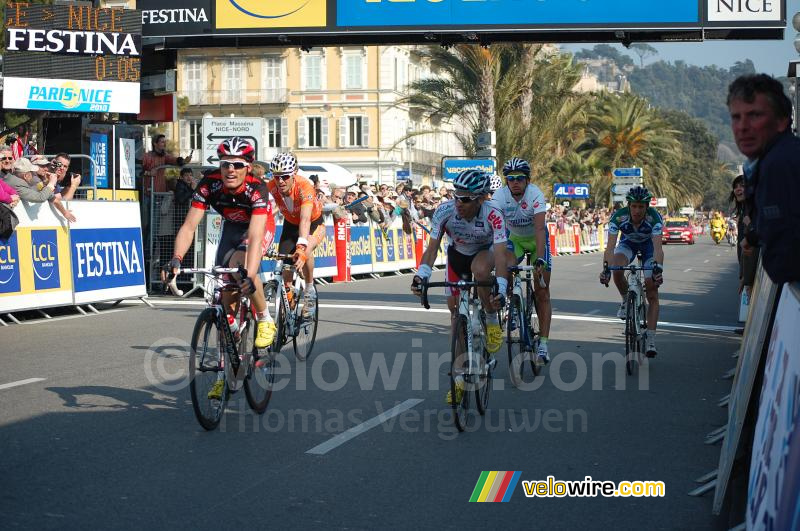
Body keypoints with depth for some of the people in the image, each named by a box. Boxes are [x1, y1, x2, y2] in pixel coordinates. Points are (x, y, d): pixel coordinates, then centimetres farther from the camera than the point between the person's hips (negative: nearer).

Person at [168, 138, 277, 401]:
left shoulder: (256, 189, -35)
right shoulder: (209, 185, -27)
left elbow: (254, 235, -45)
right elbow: (189, 226, -31)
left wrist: (250, 276, -58)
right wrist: (177, 258, -48)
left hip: (261, 228, -4)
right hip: (231, 228, 4)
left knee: (240, 264, -36)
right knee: (225, 294, -2)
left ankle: (265, 320, -11)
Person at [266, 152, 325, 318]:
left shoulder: (305, 187, -36)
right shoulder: (270, 187, -25)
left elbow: (305, 219, -46)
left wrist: (301, 248, -58)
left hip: (314, 224, -4)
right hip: (290, 225, 4)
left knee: (305, 251, -32)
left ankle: (310, 290, -11)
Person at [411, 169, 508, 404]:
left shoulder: (493, 215, -35)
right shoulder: (445, 211, -29)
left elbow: (500, 255, -41)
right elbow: (432, 247, -28)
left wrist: (501, 288, -55)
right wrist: (421, 275, -44)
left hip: (484, 252, -2)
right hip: (457, 255, 3)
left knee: (480, 269, -38)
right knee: (456, 311, 0)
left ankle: (492, 321, -12)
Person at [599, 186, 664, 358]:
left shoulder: (654, 217, -35)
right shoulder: (618, 217, -33)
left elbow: (657, 247, -44)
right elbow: (610, 246, -39)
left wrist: (658, 268, -62)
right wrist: (606, 268, -55)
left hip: (648, 245, -1)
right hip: (628, 243, 1)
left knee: (652, 294, -10)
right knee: (617, 271, -32)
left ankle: (650, 341, -6)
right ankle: (626, 300, 0)